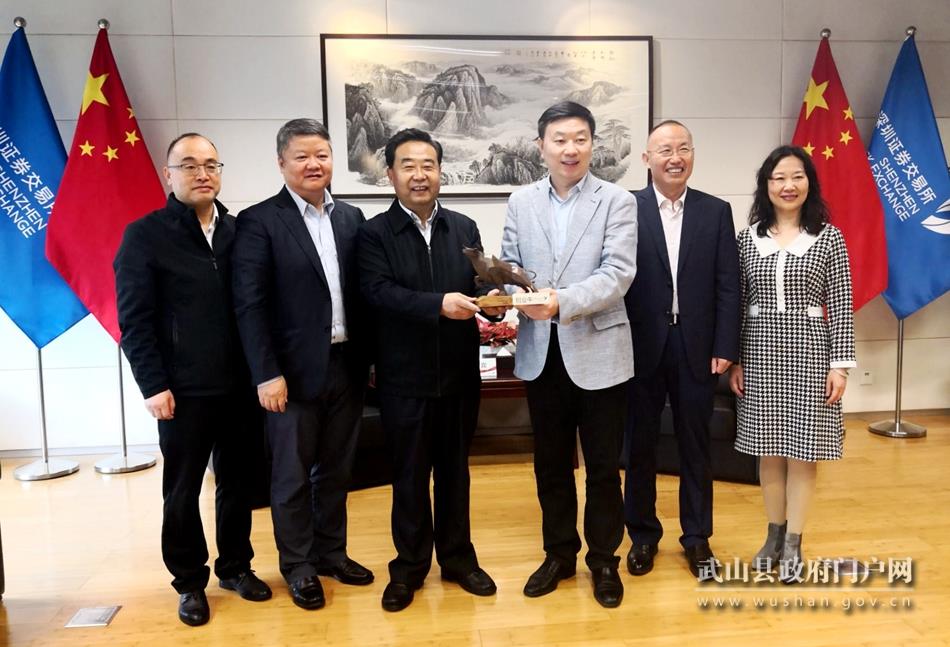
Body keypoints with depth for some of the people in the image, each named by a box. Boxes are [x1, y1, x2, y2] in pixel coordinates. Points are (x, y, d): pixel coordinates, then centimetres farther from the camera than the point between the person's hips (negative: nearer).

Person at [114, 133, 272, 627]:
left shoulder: (239, 232, 7)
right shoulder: (144, 235, -3)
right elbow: (134, 321, -6)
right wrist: (153, 385, -11)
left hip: (240, 385, 3)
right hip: (182, 391, -3)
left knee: (238, 482, 13)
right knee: (182, 491, 10)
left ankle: (235, 566, 32)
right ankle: (190, 581, 27)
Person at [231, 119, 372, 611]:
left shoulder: (351, 218, 8)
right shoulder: (259, 221, -7)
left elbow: (361, 293, 9)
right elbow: (249, 305, -11)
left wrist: (368, 359, 6)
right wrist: (267, 374, -15)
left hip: (346, 366, 5)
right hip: (294, 370, -4)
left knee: (335, 470, 16)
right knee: (292, 475, 10)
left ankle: (331, 553, 34)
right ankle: (297, 566, 27)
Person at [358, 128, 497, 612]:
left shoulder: (464, 228, 7)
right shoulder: (374, 233, -4)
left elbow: (478, 287, 2)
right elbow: (378, 292, -18)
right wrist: (438, 304, -29)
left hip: (459, 374, 3)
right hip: (404, 378, -3)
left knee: (455, 470, 16)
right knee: (409, 476, 11)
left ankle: (457, 557, 34)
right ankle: (410, 565, 29)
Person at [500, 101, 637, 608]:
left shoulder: (618, 201, -2)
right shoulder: (520, 202, 8)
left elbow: (618, 273, -13)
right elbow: (510, 266, 5)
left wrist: (563, 301, -27)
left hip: (598, 350, -3)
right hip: (541, 351, 3)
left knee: (603, 465, 9)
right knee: (550, 462, 15)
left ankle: (604, 560, 28)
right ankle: (559, 553, 33)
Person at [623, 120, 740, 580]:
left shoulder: (716, 212, 5)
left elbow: (728, 285, 2)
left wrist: (725, 348, -3)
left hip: (696, 348, 2)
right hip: (641, 348, -1)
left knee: (695, 446, 12)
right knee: (640, 445, 11)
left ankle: (697, 537, 28)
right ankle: (642, 534, 28)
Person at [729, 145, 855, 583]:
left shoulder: (829, 237, 0)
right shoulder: (748, 237, 4)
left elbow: (840, 306, -1)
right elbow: (737, 303, 5)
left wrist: (840, 363, -6)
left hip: (809, 353, -2)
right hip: (759, 353, 2)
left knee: (803, 449, 5)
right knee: (768, 450, 10)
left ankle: (793, 542, 19)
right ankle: (774, 534, 27)